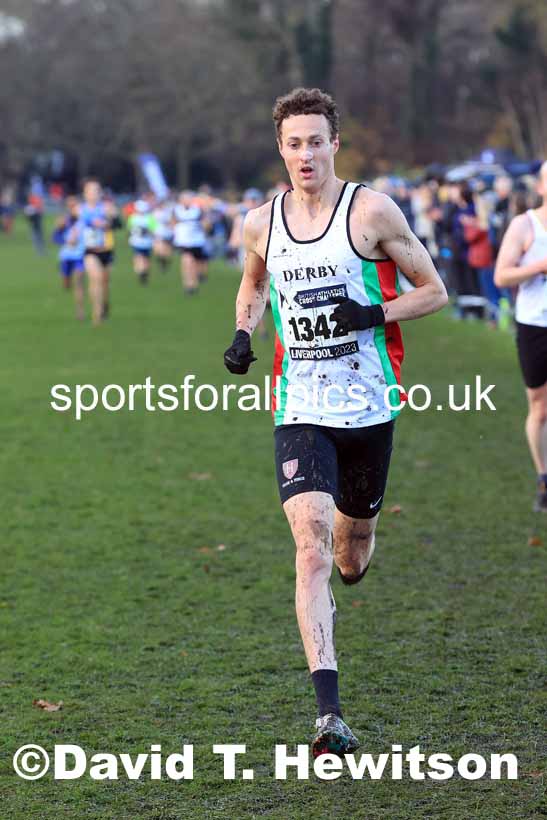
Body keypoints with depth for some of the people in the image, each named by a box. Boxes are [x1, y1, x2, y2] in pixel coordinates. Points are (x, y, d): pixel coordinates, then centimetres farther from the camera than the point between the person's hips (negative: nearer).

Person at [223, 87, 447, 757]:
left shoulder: (372, 211, -6)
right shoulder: (260, 223, 4)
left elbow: (433, 291, 1)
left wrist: (374, 313, -16)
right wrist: (243, 335, 7)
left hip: (368, 405, 0)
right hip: (299, 409, 0)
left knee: (350, 556, 13)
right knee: (311, 544, -17)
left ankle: (353, 558, 55)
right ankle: (328, 713, -22)